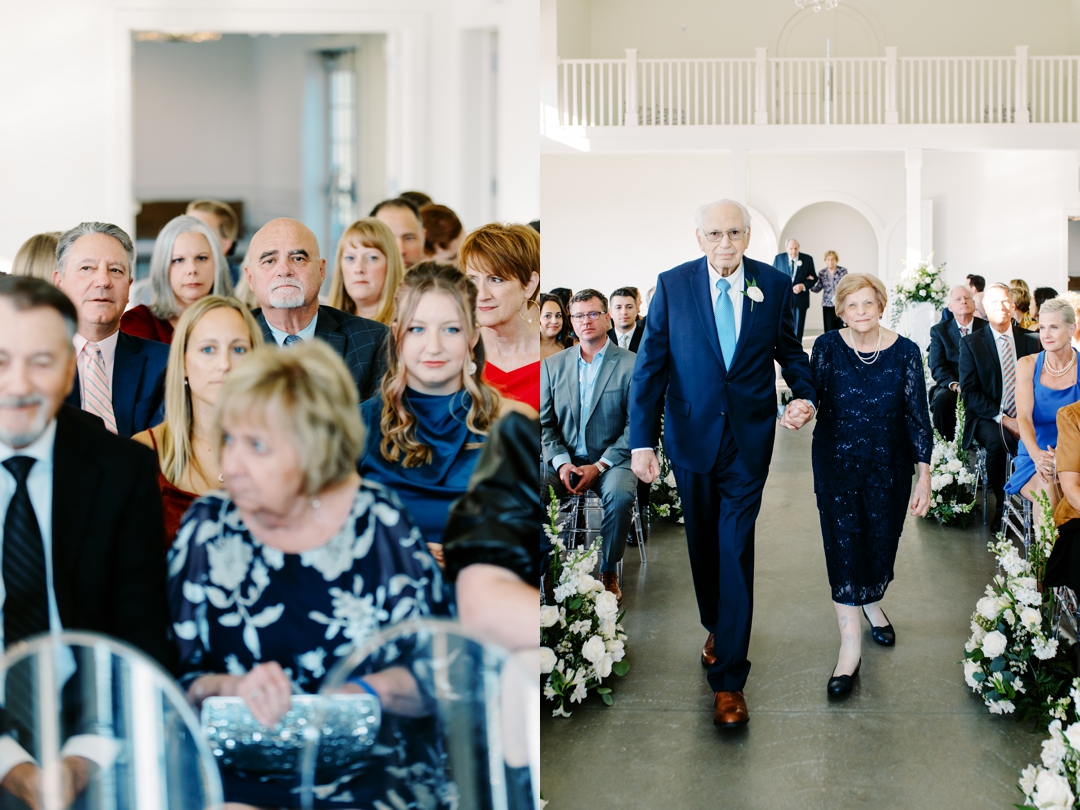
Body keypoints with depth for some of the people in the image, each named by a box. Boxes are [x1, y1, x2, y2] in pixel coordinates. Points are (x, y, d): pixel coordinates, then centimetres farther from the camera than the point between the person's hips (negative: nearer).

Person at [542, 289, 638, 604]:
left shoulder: (631, 364, -2)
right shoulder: (552, 365, 9)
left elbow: (637, 425, -6)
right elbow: (544, 422, 8)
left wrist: (599, 466, -14)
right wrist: (561, 463, -9)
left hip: (610, 459, -2)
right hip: (564, 459, 3)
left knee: (620, 495, -34)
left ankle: (609, 571, -12)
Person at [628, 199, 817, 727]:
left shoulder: (774, 285, -3)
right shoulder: (672, 285, -5)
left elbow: (789, 351, 10)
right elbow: (650, 365, -5)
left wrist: (804, 395, -11)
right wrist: (642, 441, -11)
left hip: (748, 439, -1)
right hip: (691, 435, 1)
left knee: (736, 550, -3)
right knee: (703, 542, 17)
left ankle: (729, 678, 3)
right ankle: (716, 628, 42)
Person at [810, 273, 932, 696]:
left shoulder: (905, 352, -7)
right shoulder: (827, 347, -6)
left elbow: (918, 416, -4)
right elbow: (811, 394, -4)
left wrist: (924, 475, -6)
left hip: (888, 467, 1)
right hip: (837, 463, -1)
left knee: (881, 542, 11)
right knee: (844, 546, -6)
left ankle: (872, 603, 43)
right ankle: (850, 644, -1)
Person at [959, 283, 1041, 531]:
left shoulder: (1032, 340, 9)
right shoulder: (971, 343, 2)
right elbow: (969, 392, -5)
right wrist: (1002, 418, -17)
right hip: (987, 417, -2)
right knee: (997, 441, -34)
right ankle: (1002, 505, -14)